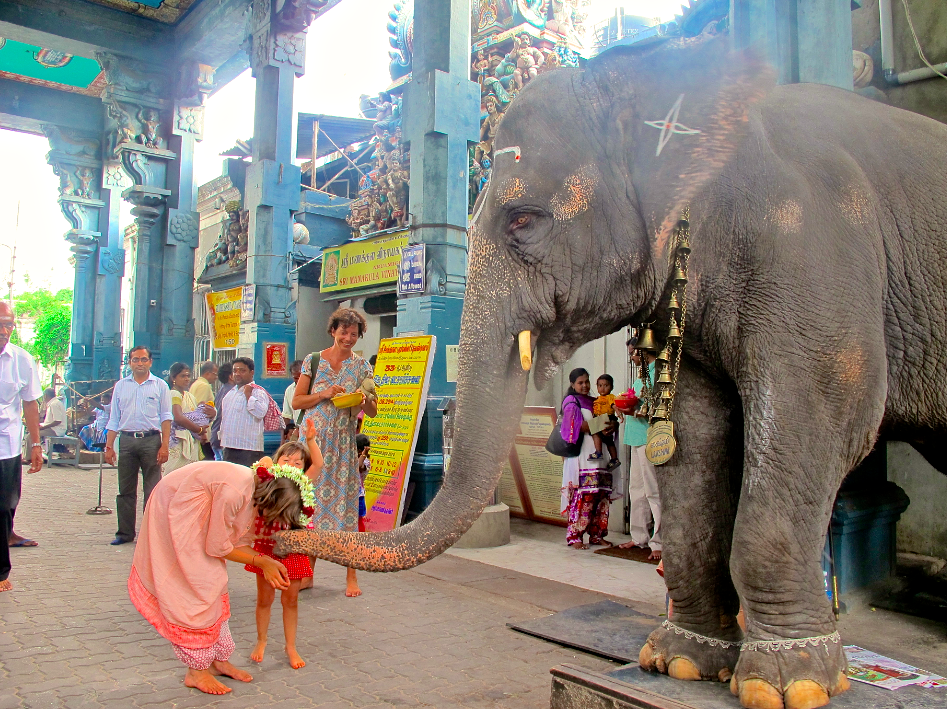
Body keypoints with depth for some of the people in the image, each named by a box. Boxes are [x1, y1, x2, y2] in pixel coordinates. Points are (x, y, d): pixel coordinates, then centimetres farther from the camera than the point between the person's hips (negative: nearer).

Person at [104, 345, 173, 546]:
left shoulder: (160, 385, 6)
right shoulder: (121, 386, 13)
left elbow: (166, 417, 2)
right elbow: (114, 419, 14)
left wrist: (164, 445, -7)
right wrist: (109, 446, 6)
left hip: (151, 440, -3)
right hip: (126, 440, 3)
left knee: (152, 491, -2)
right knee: (126, 490, 8)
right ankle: (125, 532, 16)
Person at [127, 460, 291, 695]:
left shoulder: (253, 489, -7)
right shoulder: (235, 491, -34)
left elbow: (239, 542, 0)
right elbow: (217, 547, -24)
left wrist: (266, 562, -12)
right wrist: (261, 561, -16)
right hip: (173, 512, -9)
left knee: (214, 586, 9)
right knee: (196, 587, -5)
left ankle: (219, 660, 19)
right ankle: (197, 671, 7)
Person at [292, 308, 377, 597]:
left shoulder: (361, 366, 6)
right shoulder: (313, 361, 4)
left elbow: (373, 412, 7)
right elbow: (296, 401, 3)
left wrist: (363, 400, -15)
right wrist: (324, 394, -11)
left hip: (344, 443, 0)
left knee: (346, 502, -1)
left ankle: (351, 575, 6)